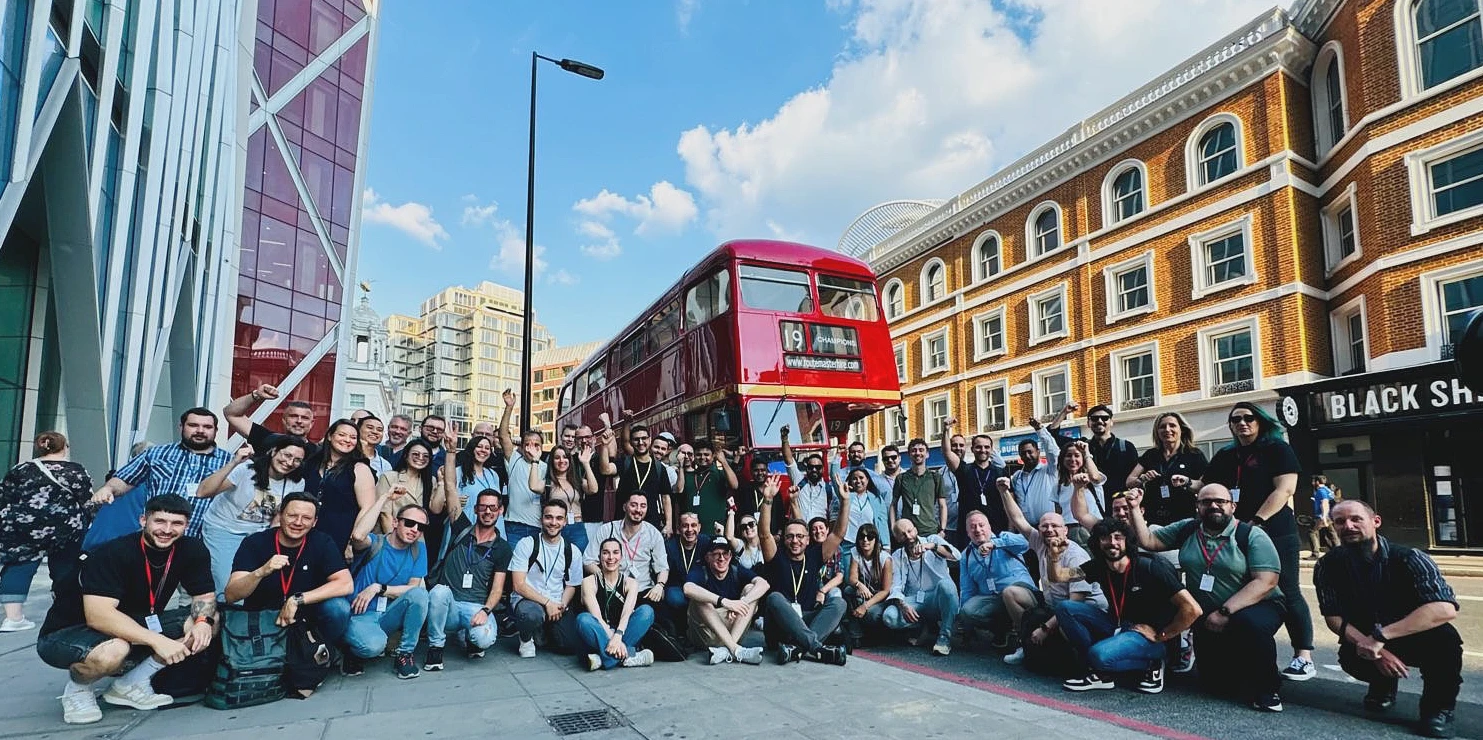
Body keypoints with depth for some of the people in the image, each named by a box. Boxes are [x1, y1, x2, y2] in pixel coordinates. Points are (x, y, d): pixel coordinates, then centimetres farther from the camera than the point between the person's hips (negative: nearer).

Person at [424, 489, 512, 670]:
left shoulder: (503, 549, 6)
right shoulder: (462, 530, 8)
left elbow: (497, 589, -1)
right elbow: (451, 486, 2)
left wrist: (485, 611, -18)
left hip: (476, 608, -1)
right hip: (447, 607, 1)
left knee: (484, 638, -31)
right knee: (440, 591, -33)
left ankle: (469, 637, 9)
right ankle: (435, 647, -10)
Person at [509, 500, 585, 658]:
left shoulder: (573, 552, 6)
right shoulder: (526, 545, -5)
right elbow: (519, 586, -9)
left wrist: (561, 606, -9)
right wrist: (547, 603, -18)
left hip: (557, 605, 4)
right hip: (528, 599, -4)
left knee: (571, 644, -18)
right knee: (532, 614, -39)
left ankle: (546, 631, 18)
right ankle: (526, 638, -1)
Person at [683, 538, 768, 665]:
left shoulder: (737, 571, 3)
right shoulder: (700, 572, -6)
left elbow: (763, 584, -15)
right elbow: (688, 589, -32)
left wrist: (741, 602, -32)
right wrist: (724, 602, -41)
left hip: (733, 628, 3)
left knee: (750, 588, -12)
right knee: (700, 598, -25)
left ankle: (726, 651, -28)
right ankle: (735, 649, -34)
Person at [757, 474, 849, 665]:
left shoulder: (814, 557, 10)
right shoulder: (777, 558, 3)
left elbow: (838, 534, 3)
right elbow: (765, 534, -14)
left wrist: (845, 502, -7)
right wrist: (767, 500, -26)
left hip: (807, 623, 3)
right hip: (779, 627, -2)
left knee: (838, 602, -20)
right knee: (775, 598, -31)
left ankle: (797, 647, -37)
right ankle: (816, 647, -41)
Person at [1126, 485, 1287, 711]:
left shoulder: (1252, 535, -11)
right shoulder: (1187, 529, 3)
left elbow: (1266, 582, -20)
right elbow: (1147, 540, 7)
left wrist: (1225, 612, -25)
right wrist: (1135, 508, -7)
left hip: (1257, 606, -4)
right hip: (1207, 618, 4)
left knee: (1248, 623, -39)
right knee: (1215, 684, 1)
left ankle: (1267, 688, -13)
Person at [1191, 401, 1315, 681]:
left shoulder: (1277, 449, -1)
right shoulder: (1225, 456, 16)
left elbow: (1285, 489, -12)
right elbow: (1204, 486, 21)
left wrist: (1256, 521, -20)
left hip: (1274, 532, -6)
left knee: (1286, 592, -4)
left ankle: (1304, 656, 1)